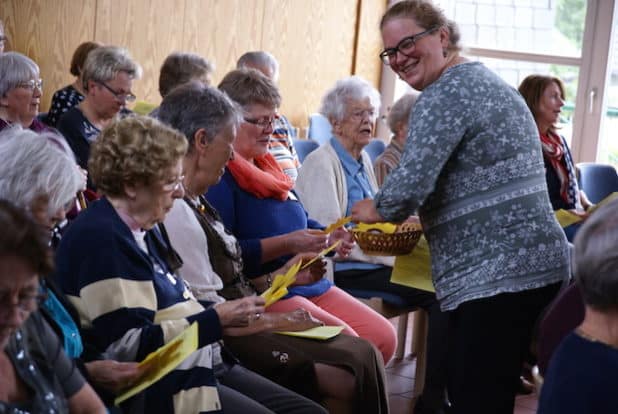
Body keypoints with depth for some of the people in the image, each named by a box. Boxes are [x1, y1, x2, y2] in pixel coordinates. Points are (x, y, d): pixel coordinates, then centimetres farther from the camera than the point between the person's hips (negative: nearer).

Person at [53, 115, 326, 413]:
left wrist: (227, 314, 3)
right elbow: (129, 346, -22)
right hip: (157, 389, -10)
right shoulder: (102, 239, -17)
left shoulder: (144, 230, 14)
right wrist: (217, 319, -18)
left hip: (199, 366, 10)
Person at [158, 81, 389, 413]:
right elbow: (209, 316, -20)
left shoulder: (194, 203, 13)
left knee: (360, 354, 2)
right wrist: (277, 321, -10)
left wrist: (278, 278, 13)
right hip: (226, 346, -10)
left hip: (243, 324, 10)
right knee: (347, 377, -15)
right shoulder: (176, 213, -20)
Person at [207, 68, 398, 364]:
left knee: (384, 337, -1)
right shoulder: (218, 176, -12)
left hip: (312, 285, 10)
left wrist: (329, 239, 4)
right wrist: (286, 245, -23)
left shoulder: (265, 165, 19)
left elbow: (303, 220, 26)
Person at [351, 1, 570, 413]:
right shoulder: (487, 80, 19)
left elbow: (409, 187, -20)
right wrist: (419, 220, 25)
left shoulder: (446, 93, -11)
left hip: (495, 276, -10)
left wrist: (375, 210, 0)